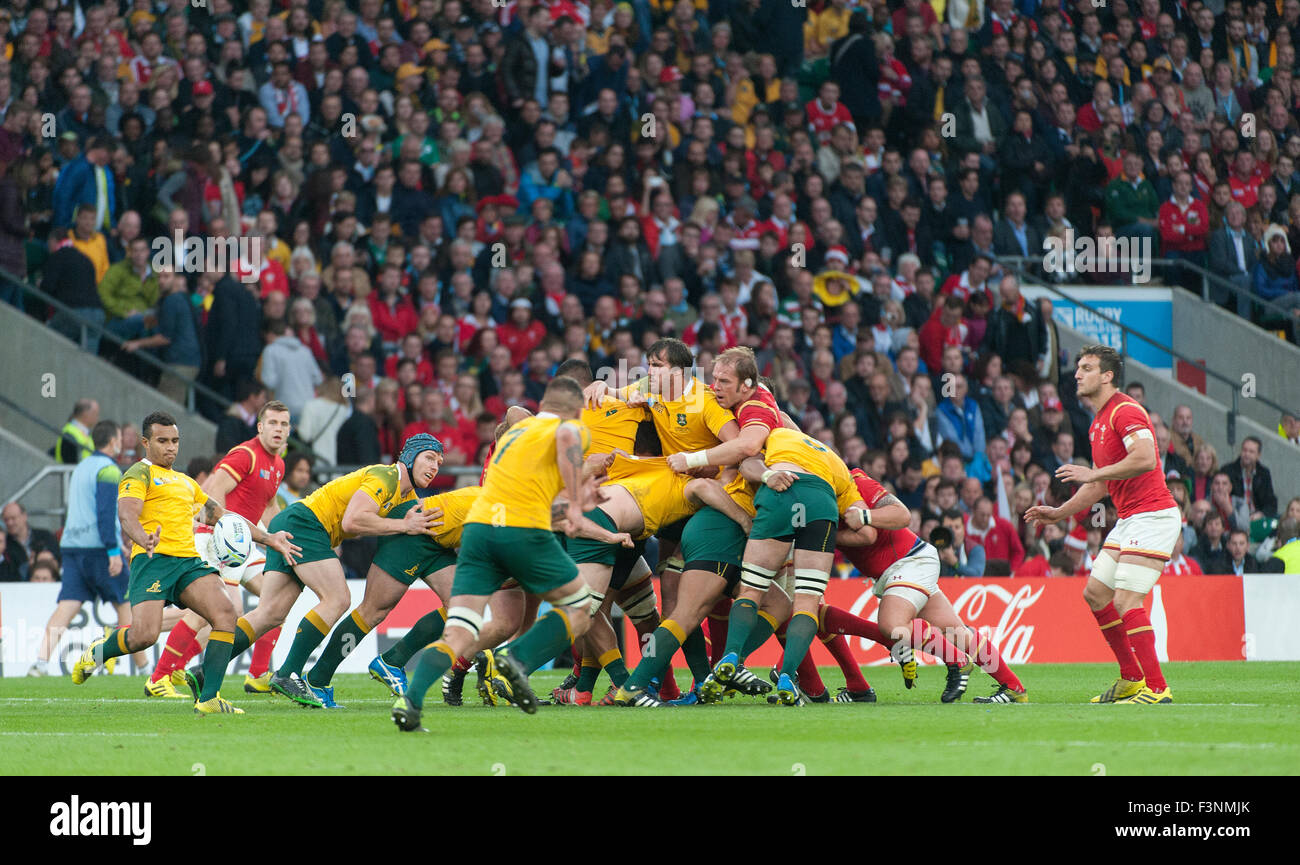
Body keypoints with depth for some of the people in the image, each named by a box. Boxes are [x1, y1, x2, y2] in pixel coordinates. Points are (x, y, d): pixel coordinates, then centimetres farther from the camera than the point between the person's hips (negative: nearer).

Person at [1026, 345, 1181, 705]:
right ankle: (1132, 679, 20)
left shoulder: (1125, 411, -13)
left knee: (1126, 602, -17)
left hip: (1152, 515, -11)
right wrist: (1060, 512, 21)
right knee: (1095, 593, 13)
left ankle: (1157, 689, -15)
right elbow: (1100, 486, 27)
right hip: (1128, 520, 11)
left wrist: (1093, 473, -24)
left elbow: (1145, 459, -29)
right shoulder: (1099, 423, 19)